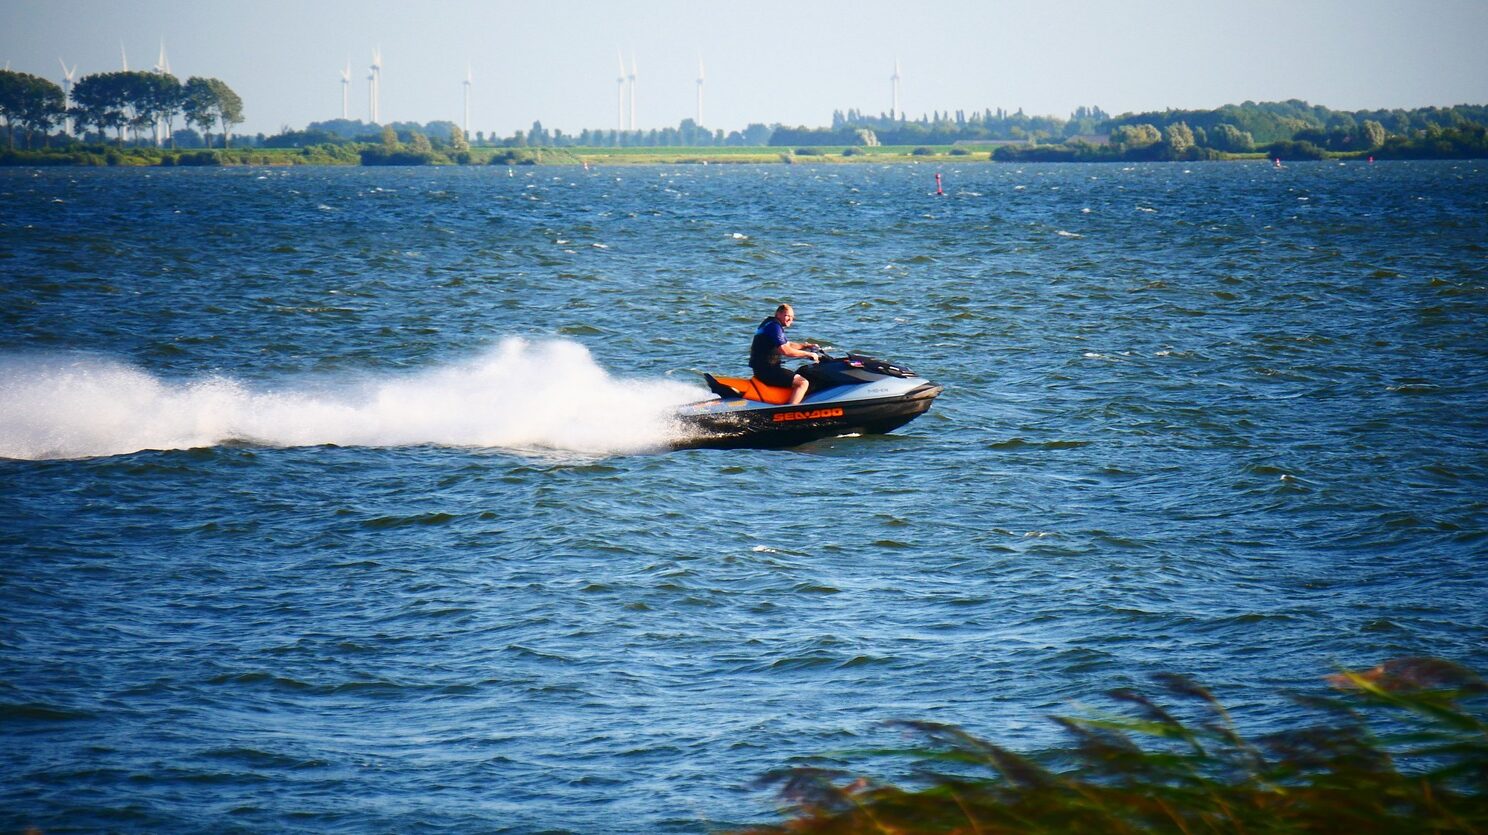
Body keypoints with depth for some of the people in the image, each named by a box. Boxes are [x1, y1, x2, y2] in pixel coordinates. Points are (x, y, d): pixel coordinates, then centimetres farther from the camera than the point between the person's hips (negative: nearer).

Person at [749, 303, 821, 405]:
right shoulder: (774, 326, -14)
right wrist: (808, 354, -15)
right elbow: (785, 350, -22)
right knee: (802, 383, -19)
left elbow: (787, 344, 29)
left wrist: (806, 345, 20)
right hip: (766, 369, -11)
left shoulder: (772, 325, 19)